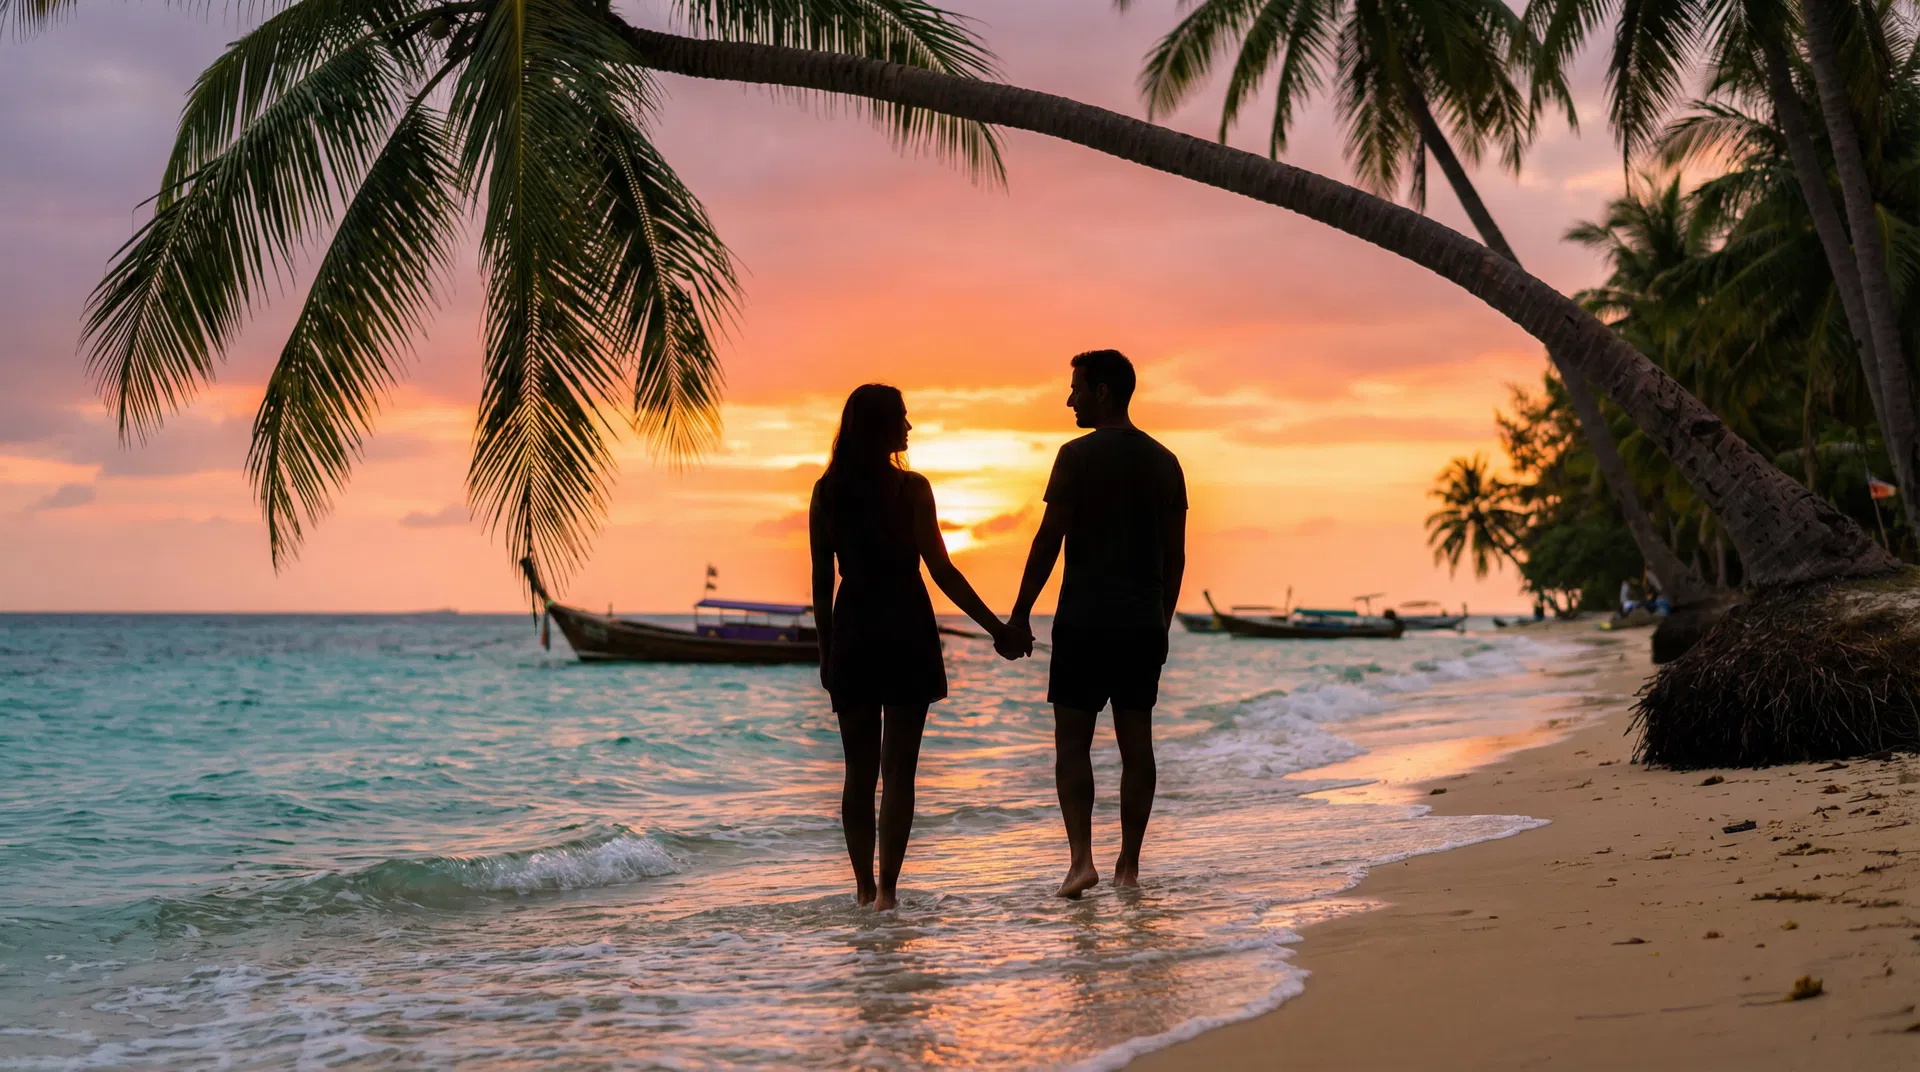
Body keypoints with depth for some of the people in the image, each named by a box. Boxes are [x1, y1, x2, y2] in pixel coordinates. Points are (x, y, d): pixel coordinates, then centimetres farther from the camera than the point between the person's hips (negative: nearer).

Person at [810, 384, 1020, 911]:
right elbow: (941, 570, -9)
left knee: (859, 771, 12)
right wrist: (996, 627, -3)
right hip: (904, 631, -4)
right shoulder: (910, 488, -8)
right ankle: (886, 889, -7)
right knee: (898, 769, -2)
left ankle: (864, 886, 16)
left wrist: (826, 650, 15)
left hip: (851, 633, 4)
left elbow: (822, 581, 7)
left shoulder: (827, 491, 4)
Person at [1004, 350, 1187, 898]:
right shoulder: (1165, 462, 9)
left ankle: (1081, 858, -13)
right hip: (1144, 626, 5)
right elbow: (1175, 556, 11)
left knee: (1072, 741, -1)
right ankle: (1129, 864, 14)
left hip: (1084, 622, -5)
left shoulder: (1078, 456, -9)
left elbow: (1048, 542, -10)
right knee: (1136, 741, 9)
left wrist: (1019, 614, -2)